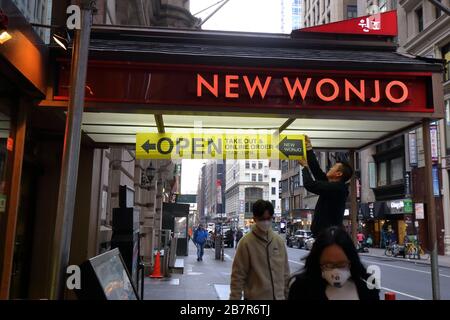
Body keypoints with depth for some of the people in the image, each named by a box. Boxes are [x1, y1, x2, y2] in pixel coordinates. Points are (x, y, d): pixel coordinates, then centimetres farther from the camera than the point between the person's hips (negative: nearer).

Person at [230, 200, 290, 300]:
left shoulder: (279, 241, 3)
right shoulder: (246, 242, -12)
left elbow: (285, 272, 10)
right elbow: (238, 275, -10)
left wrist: (287, 294, 11)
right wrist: (234, 297, -11)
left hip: (279, 297, 5)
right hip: (255, 297, -4)